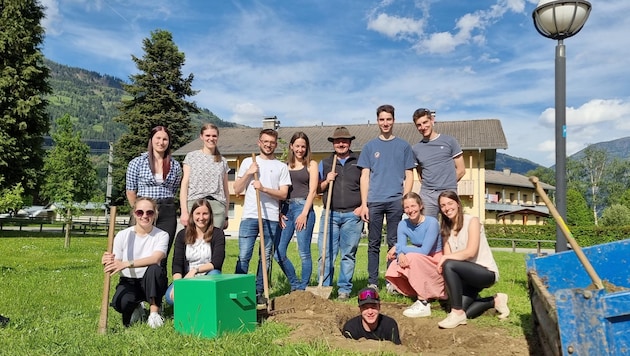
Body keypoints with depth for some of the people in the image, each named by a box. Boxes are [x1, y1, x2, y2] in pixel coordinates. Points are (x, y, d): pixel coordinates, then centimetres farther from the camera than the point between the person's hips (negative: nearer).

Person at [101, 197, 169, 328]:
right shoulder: (122, 235, -3)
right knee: (120, 302, -32)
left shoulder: (162, 235, -8)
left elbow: (155, 259, -27)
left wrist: (126, 264, -38)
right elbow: (115, 266, -5)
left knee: (155, 269, -35)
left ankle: (154, 312, -17)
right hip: (128, 282, 1)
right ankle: (135, 308, 8)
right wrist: (108, 263, -30)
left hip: (150, 283, -1)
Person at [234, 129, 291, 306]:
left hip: (272, 218, 1)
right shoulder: (248, 162, 12)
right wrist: (248, 173, -5)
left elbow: (283, 194, 2)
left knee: (266, 257, 6)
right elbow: (237, 190, 8)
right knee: (243, 256, -5)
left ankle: (259, 292, 15)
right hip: (250, 216, -1)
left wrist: (264, 188, -12)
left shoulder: (281, 167, 11)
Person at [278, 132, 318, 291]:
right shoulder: (285, 166, 17)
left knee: (304, 252, -4)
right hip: (286, 208, 4)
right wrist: (279, 212, 1)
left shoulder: (311, 165, 7)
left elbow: (312, 190, -2)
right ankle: (295, 285, 18)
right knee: (278, 253, 1)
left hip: (303, 207, -4)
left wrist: (304, 213, -12)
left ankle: (303, 289, 8)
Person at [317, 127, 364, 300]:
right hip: (330, 214, 1)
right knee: (326, 253, -3)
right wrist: (327, 181, -2)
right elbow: (318, 189, 18)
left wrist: (363, 206, -4)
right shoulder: (325, 163, 14)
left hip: (353, 215, -1)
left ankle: (344, 289, 11)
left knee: (348, 254, 3)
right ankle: (324, 288, 5)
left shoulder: (359, 162, 10)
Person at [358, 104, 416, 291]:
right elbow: (365, 177, 7)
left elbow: (409, 176, 8)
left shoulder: (403, 146, 9)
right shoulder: (370, 146, 11)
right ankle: (372, 283, 10)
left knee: (394, 243, 3)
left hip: (396, 201, 0)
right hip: (374, 201, 1)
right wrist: (364, 204, -2)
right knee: (373, 243, 4)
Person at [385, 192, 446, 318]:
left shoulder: (432, 223, -19)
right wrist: (400, 254, -34)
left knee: (412, 257, -32)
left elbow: (424, 251, -26)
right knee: (394, 267, -18)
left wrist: (398, 248, -22)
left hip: (437, 263, -6)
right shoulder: (403, 225, -3)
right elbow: (401, 247, -10)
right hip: (419, 265, 6)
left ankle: (423, 304, -26)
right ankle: (424, 293, 2)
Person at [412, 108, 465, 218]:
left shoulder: (449, 141, 5)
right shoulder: (416, 148, 12)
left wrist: (447, 184, 5)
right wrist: (428, 185, 6)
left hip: (448, 193, -2)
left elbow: (461, 170, 6)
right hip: (426, 195, 2)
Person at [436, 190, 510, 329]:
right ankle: (495, 301, 19)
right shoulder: (446, 229, 9)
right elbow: (447, 256, -1)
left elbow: (470, 252, -20)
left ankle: (457, 313, -19)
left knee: (448, 265, -30)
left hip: (486, 272, -7)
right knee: (463, 313, -8)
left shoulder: (472, 220, -9)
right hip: (467, 275, 7)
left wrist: (445, 258, -22)